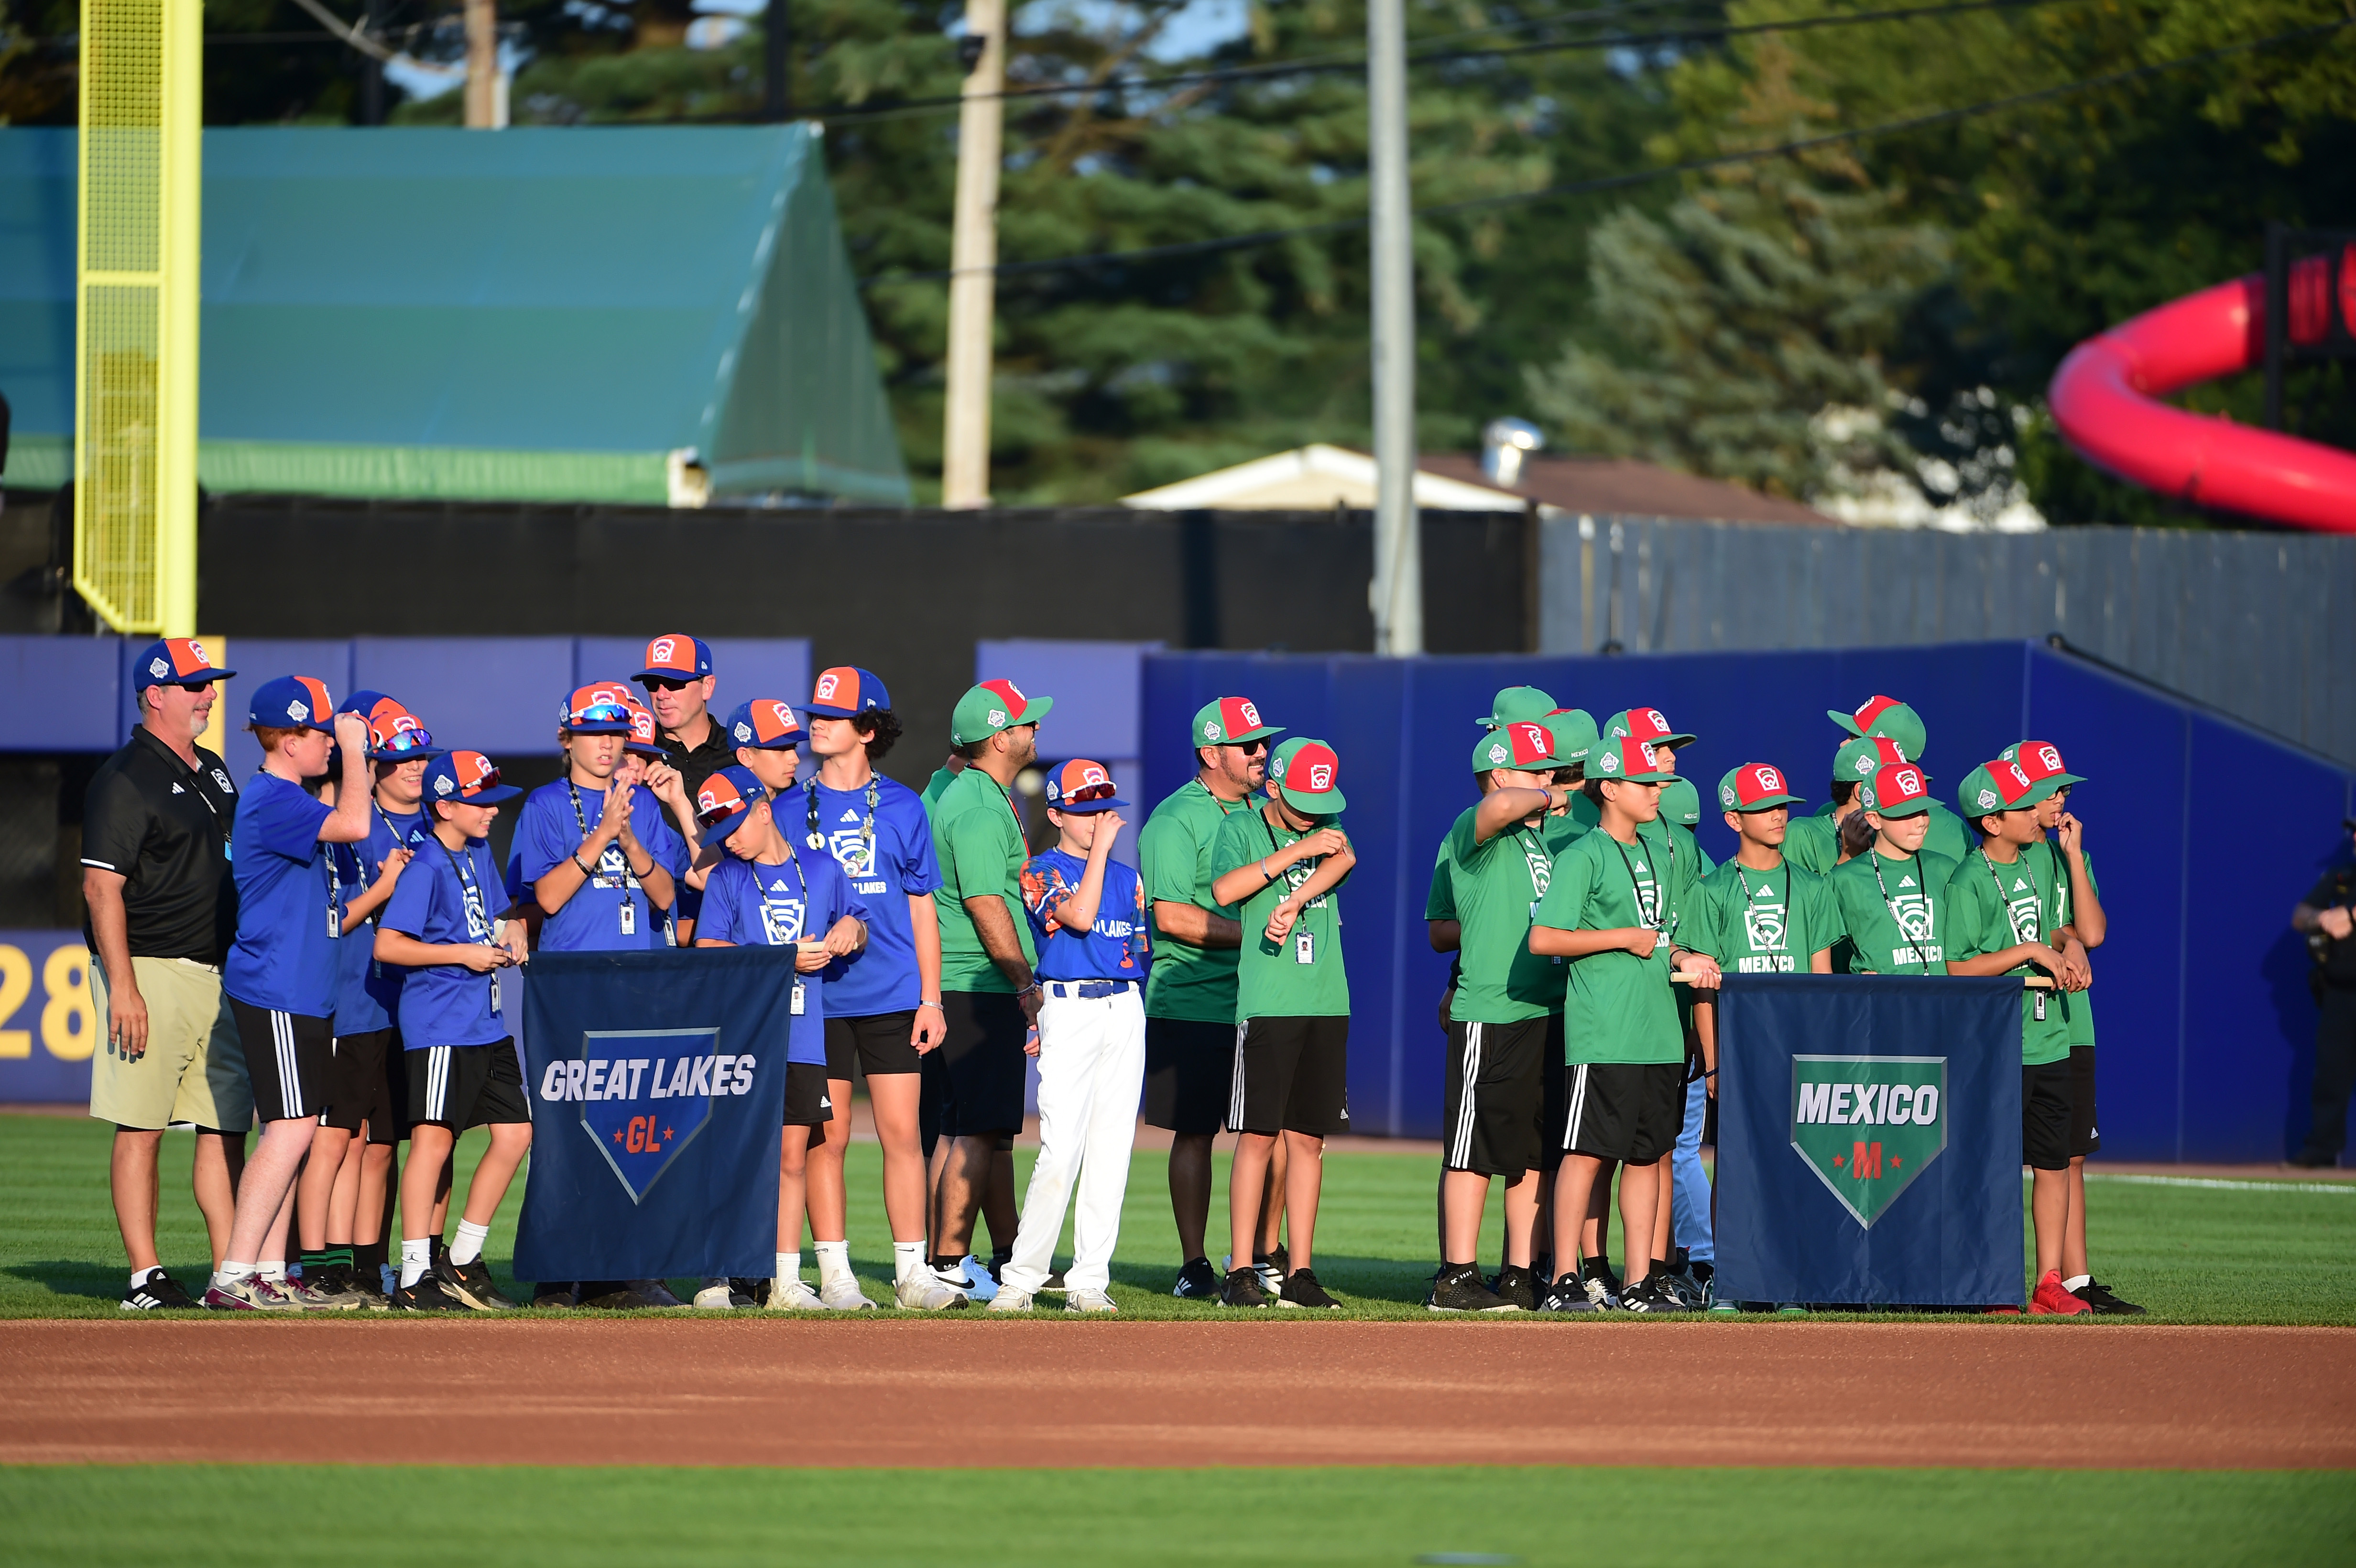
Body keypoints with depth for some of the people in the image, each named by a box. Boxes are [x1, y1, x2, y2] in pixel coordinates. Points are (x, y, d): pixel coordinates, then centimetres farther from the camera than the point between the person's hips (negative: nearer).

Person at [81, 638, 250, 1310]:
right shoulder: (125, 780, -9)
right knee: (141, 1128, -6)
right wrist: (122, 987, -21)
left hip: (220, 972, 8)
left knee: (226, 1127, 6)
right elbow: (101, 886, -14)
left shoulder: (213, 774, 17)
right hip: (152, 972, -8)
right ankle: (146, 1278, -6)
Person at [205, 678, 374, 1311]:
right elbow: (352, 825, -26)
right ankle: (234, 1277, -16)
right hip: (276, 991, -11)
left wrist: (358, 759, 18)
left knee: (295, 1130, 10)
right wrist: (353, 747, -14)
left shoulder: (287, 800, 17)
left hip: (304, 995, 11)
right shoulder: (271, 802, -15)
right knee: (292, 1127, -14)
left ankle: (269, 1274, 12)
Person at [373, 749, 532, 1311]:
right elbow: (387, 945, -19)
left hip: (488, 1022, 9)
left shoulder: (480, 853, 13)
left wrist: (509, 933, 6)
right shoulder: (427, 867, -12)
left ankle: (463, 1260, 18)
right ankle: (415, 1276, -13)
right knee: (433, 1138, -12)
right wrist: (465, 954, -18)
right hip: (440, 1025, -9)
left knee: (515, 1132, 7)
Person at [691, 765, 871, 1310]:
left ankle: (786, 1282, 10)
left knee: (793, 1157, 5)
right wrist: (785, 959, -14)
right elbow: (708, 952, -6)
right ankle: (717, 1278, 1)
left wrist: (851, 931, -3)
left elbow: (855, 924, 22)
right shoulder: (726, 878, 3)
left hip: (803, 1035, 2)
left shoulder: (823, 870, 9)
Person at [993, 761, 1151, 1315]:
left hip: (1126, 1012, 5)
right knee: (1062, 1150, -14)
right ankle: (1022, 1276, -6)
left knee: (1111, 1150, 2)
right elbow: (1080, 916, -17)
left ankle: (1089, 1280, 4)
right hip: (1068, 1012, -5)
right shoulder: (1041, 873, 1)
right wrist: (1100, 847, -12)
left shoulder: (1128, 879, 17)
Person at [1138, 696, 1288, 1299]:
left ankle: (1266, 1253, 19)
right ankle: (1194, 1266, 5)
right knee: (1195, 1133, 0)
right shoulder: (1176, 819, -7)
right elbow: (1172, 915, -15)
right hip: (1193, 1006, -6)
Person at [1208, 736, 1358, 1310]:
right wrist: (1300, 849, -15)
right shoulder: (1241, 828, 2)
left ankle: (1301, 1273, 8)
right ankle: (1241, 1273, -4)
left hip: (1327, 1003, 4)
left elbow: (1344, 859, -7)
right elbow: (1225, 889, -14)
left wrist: (1294, 903, -21)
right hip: (1266, 1002, -4)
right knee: (1259, 1136, -6)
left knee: (1309, 1138, 5)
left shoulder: (1326, 825, 14)